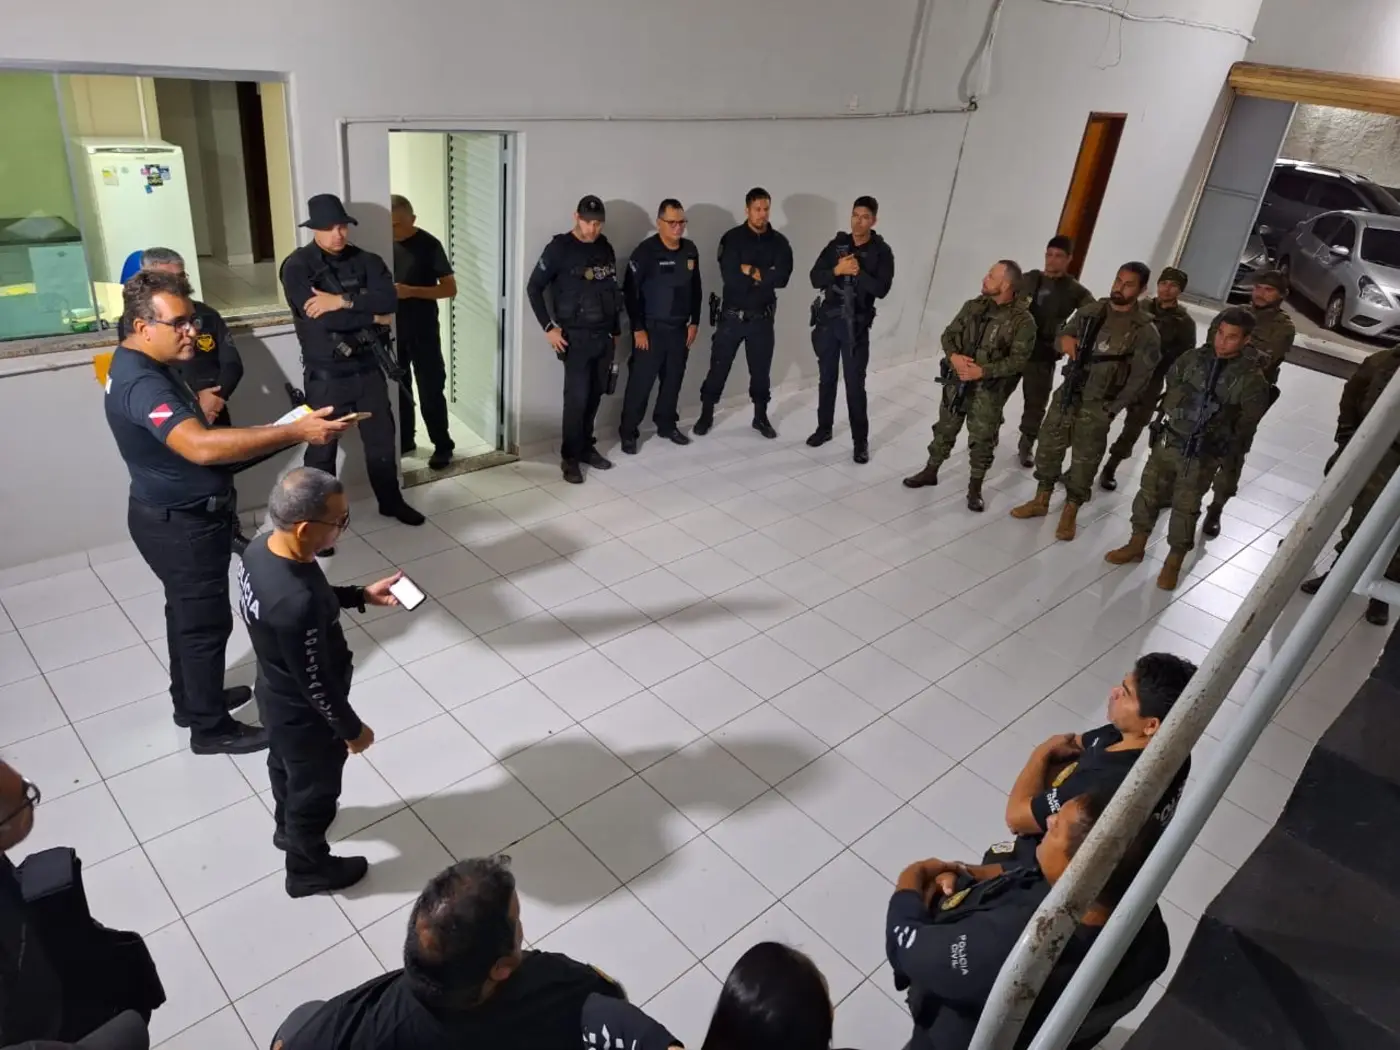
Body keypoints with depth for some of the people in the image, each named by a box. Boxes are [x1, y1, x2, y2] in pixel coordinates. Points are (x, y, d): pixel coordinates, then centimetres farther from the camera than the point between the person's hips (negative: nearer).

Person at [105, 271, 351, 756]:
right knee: (206, 623, 4)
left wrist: (198, 408, 8)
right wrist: (296, 432, -51)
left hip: (180, 517, 10)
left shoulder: (144, 365, 5)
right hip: (181, 526, -10)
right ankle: (210, 728, 20)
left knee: (188, 613, 23)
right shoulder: (140, 384, -30)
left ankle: (192, 700, 42)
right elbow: (201, 447, -48)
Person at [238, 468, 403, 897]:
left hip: (275, 695, 8)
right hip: (304, 714, -8)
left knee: (285, 765, 34)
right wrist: (352, 729, -13)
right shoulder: (297, 605, -42)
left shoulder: (262, 548, -16)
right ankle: (307, 870, 47)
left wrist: (361, 595, -2)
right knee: (314, 790, 20)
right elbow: (316, 685, -28)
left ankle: (288, 826, 63)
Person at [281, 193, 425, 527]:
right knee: (322, 448, 9)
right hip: (326, 375, -4)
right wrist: (370, 314, -16)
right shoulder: (297, 266, -11)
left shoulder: (365, 260, 1)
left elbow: (390, 299, -16)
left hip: (367, 367, 4)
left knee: (381, 438, 16)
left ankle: (391, 501, 35)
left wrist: (342, 301, -25)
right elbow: (321, 318, -24)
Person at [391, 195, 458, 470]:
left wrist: (412, 291, -23)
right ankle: (404, 439, 29)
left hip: (423, 330, -5)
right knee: (398, 387, 14)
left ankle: (443, 446, 11)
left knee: (430, 390, 0)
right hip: (392, 328, 5)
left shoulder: (429, 245, -11)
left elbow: (450, 289, -12)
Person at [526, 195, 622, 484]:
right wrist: (549, 327, -12)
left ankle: (586, 447, 23)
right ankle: (570, 457, 4)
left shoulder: (606, 249, 9)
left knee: (594, 396, 9)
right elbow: (534, 288, -6)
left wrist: (615, 331, 15)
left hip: (604, 336, 5)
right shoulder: (559, 248, -7)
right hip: (576, 336, -5)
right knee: (576, 397, -7)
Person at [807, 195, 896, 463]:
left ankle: (861, 441, 7)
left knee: (855, 384, -2)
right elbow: (815, 279, -2)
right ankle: (824, 428, 30)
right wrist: (837, 270, -18)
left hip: (856, 325, -3)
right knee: (827, 378, 14)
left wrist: (858, 272, -21)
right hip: (828, 320, 3)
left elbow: (881, 289, -13)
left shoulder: (881, 251, -3)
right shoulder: (837, 244, 5)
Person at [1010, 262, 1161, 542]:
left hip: (1097, 406, -4)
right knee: (1048, 447, 12)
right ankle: (1041, 501, 29)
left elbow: (1140, 378, -12)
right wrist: (1064, 339, -12)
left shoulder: (1145, 331, -11)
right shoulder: (1091, 310, 3)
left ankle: (1069, 514, 20)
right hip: (1067, 393, 5)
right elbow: (1062, 335, 13)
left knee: (1084, 461, 5)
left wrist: (1111, 409, -14)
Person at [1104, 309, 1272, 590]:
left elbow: (1249, 422, -6)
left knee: (1185, 507, 7)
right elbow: (1169, 386, 14)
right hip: (1168, 441, 4)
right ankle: (1137, 545, 30)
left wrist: (1222, 442, -4)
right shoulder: (1194, 358, -3)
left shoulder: (1251, 378, -13)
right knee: (1149, 493, 13)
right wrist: (1168, 414, 11)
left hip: (1203, 455, -3)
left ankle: (1173, 562, 23)